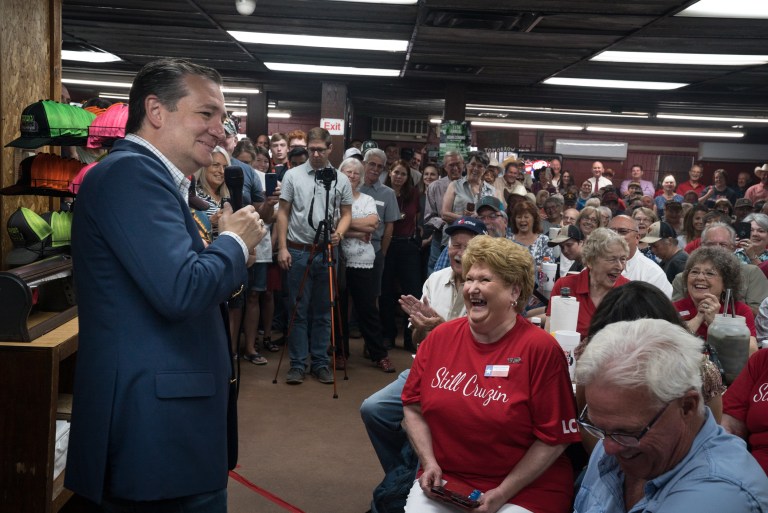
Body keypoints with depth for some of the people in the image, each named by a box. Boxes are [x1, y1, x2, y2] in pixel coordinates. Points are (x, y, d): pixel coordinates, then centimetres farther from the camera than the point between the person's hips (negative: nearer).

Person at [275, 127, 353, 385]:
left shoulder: (341, 179, 5)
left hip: (326, 252, 2)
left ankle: (320, 362, 18)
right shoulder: (293, 175, 1)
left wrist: (339, 232, -12)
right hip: (298, 251, -1)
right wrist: (282, 247, -4)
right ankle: (297, 364, 11)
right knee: (299, 310, 3)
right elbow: (283, 213, 2)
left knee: (323, 311, 8)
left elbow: (346, 213, 9)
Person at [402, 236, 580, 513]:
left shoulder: (540, 348, -12)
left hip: (523, 490, -4)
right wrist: (429, 463, -4)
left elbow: (553, 438, -10)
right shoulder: (440, 337, 0)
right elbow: (413, 407, 9)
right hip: (443, 480, 4)